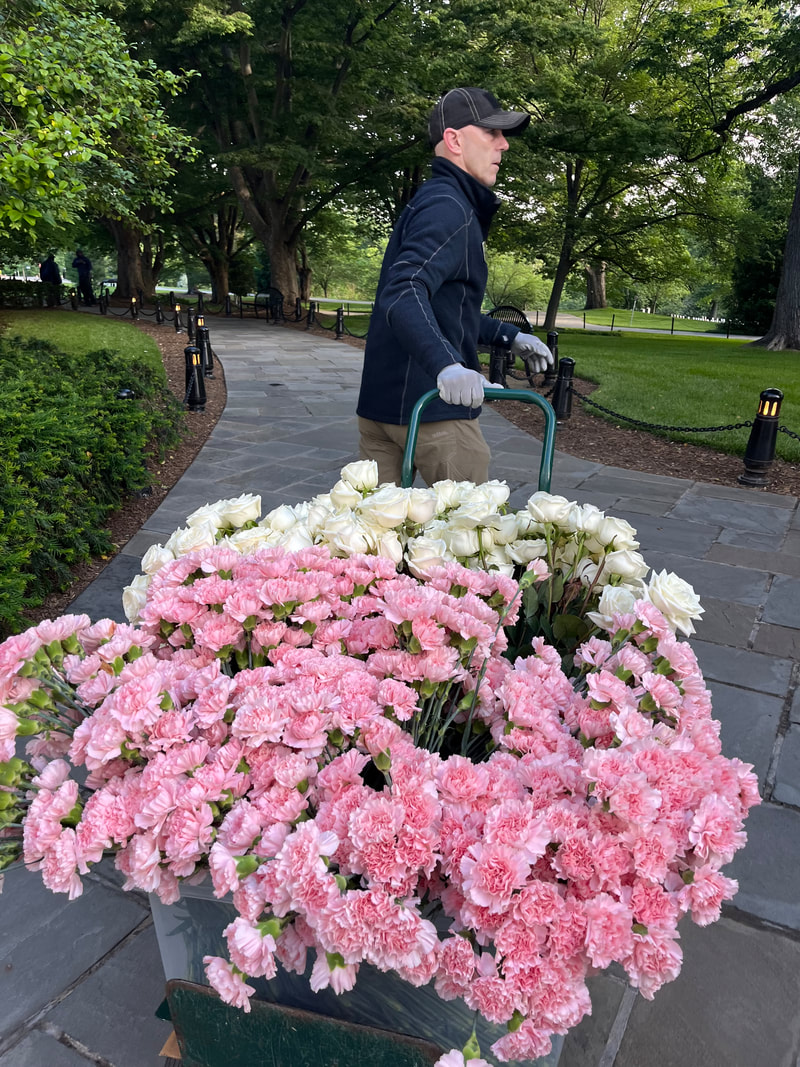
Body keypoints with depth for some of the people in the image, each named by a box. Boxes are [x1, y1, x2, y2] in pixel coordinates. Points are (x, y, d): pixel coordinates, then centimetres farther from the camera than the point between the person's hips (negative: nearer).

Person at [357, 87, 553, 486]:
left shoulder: (432, 202, 23)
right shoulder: (448, 206, -11)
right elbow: (404, 294, -28)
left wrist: (509, 336, 29)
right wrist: (447, 365, -43)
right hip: (433, 407, -10)